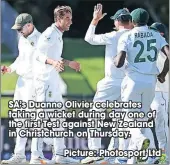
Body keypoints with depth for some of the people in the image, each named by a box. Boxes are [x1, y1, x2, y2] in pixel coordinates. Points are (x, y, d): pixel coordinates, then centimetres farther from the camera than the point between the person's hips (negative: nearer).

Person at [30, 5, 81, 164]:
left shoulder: (58, 35, 15)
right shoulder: (50, 34, -14)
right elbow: (37, 54, -26)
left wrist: (69, 63, 36)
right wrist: (52, 62, -41)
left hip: (53, 80, 10)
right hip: (44, 79, -10)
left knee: (58, 115, 13)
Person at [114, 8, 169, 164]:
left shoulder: (127, 37, -5)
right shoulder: (156, 36, 5)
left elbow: (119, 63, -15)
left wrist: (115, 60, 9)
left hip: (133, 80, -3)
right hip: (150, 82, 3)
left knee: (130, 118, 5)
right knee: (142, 118, 15)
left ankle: (140, 138, -29)